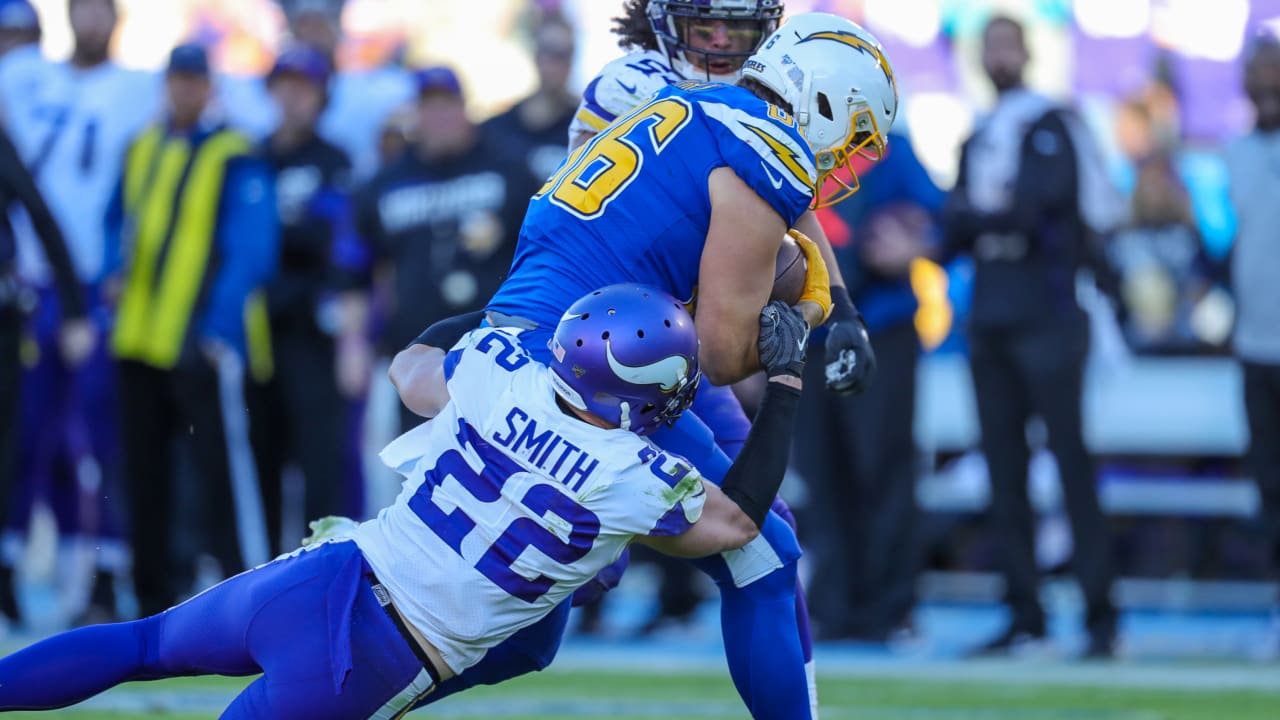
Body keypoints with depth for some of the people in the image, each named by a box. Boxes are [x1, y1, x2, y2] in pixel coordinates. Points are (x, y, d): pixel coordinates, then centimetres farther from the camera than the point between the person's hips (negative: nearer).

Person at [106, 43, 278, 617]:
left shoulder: (234, 159, -7)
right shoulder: (142, 151, 14)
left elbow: (250, 250, -12)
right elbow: (119, 222, 26)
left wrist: (222, 328, -19)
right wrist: (116, 274, 8)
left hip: (199, 345, -7)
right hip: (138, 342, 7)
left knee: (221, 468, -10)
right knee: (145, 471, 11)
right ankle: (154, 591, 19)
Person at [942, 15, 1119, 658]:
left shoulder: (1049, 128, -2)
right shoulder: (978, 141, 18)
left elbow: (1034, 208, -13)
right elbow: (954, 230, 10)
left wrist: (977, 218, -1)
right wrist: (996, 220, -10)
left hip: (1047, 318, -7)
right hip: (990, 320, 7)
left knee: (1070, 459, -10)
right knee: (1003, 466, 5)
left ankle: (1100, 613, -11)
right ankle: (1024, 615, 8)